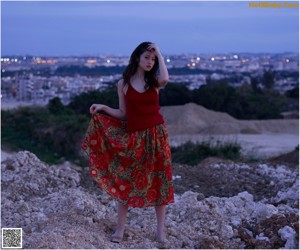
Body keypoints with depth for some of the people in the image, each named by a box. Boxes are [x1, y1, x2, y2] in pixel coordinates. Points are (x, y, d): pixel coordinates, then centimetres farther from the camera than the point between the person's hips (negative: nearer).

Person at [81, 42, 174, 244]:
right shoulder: (123, 84, 3)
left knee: (158, 180, 3)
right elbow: (123, 114, 6)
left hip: (156, 135, 0)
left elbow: (165, 79, -24)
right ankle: (120, 228, 13)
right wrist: (103, 108, -7)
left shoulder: (154, 81, 2)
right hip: (133, 137, 0)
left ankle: (161, 229, 14)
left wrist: (159, 54, -13)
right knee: (125, 181, 1)